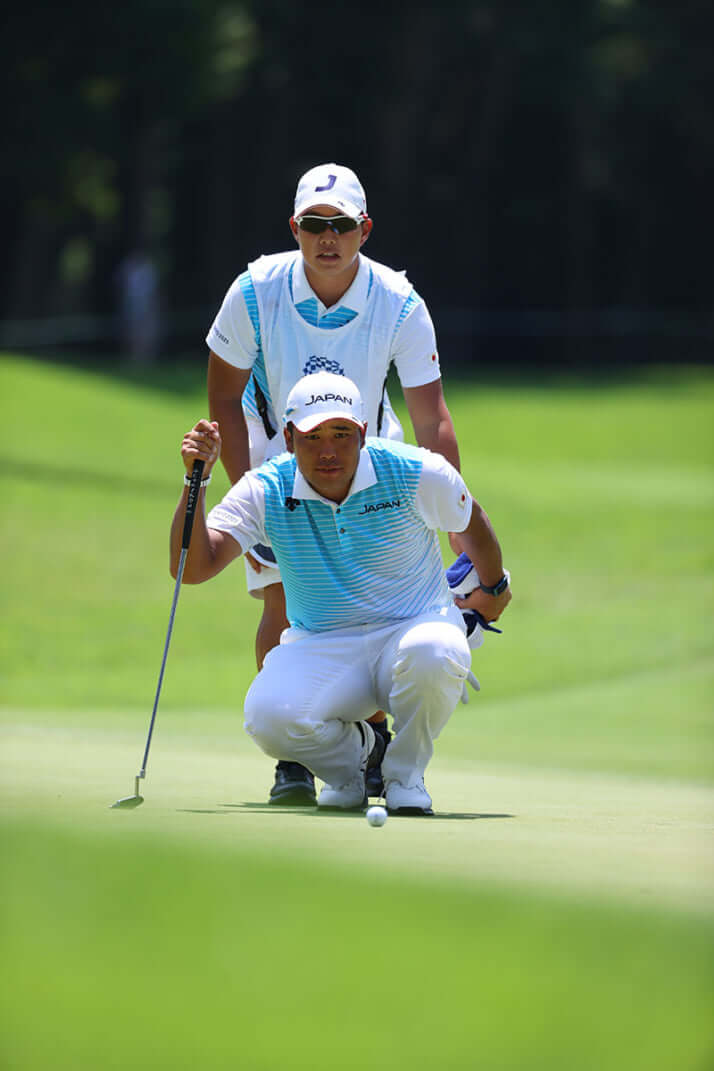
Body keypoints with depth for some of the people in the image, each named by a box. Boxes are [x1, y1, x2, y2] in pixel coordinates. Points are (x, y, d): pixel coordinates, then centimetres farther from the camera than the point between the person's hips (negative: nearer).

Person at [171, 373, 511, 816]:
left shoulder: (417, 474, -12)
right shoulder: (265, 492, -10)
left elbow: (471, 523, 10)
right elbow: (192, 568, -18)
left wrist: (493, 589, 26)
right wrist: (196, 480, -28)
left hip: (412, 629, -1)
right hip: (320, 649, 1)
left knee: (431, 654, -39)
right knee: (269, 715, -31)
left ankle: (405, 775, -7)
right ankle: (354, 753, 7)